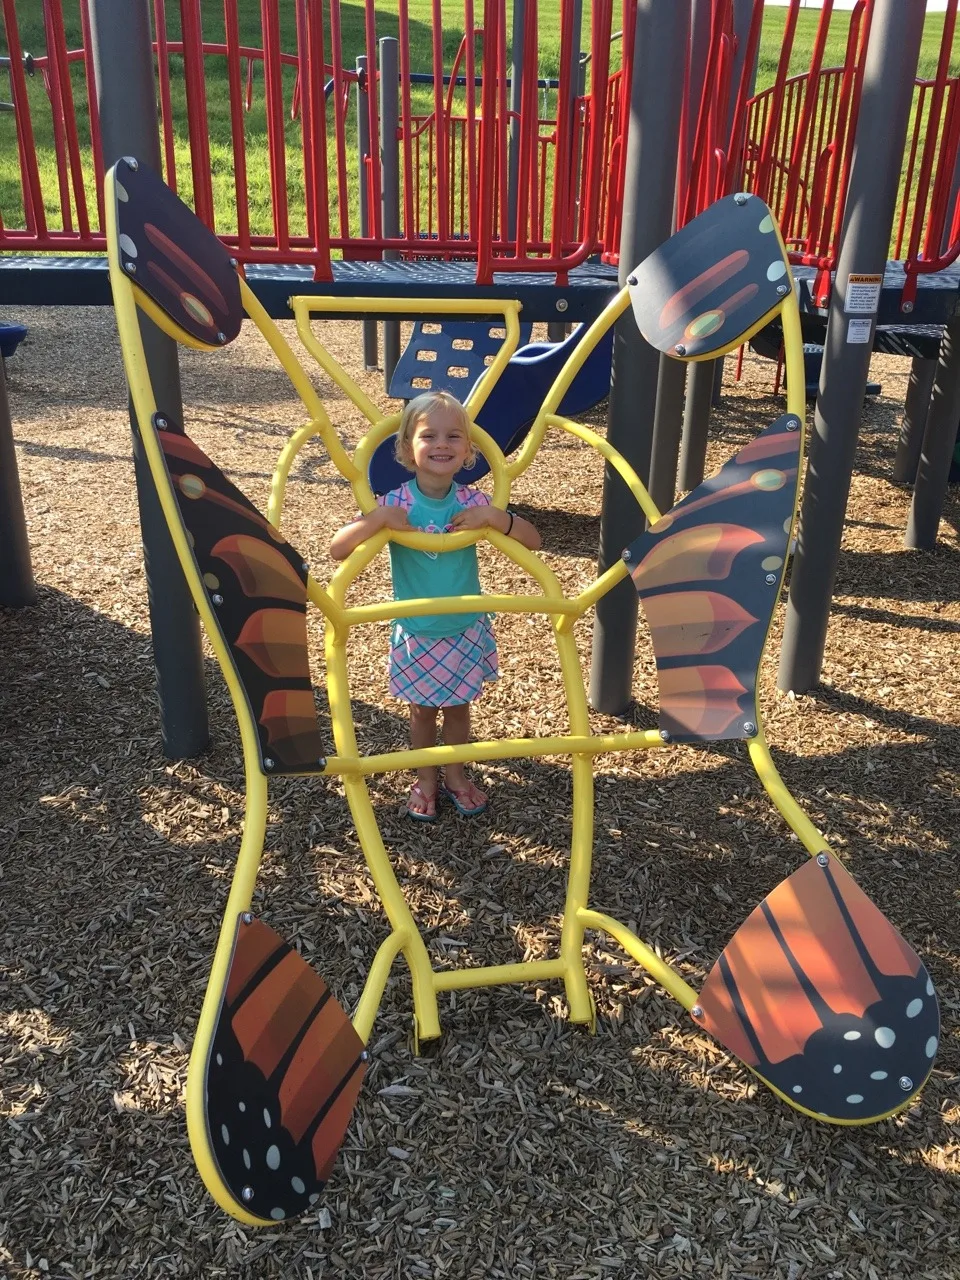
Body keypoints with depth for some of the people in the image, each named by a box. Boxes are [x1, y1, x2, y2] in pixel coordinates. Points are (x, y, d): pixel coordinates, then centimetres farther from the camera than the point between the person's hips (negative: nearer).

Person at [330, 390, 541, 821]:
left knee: (457, 707, 18)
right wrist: (378, 519, -36)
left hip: (466, 630, 1)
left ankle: (455, 775, 40)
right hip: (415, 634, -1)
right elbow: (337, 550, -21)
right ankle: (425, 779, 38)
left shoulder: (473, 503, -12)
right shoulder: (394, 504, -17)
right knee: (422, 710, 16)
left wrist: (494, 516, -30)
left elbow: (532, 541, -13)